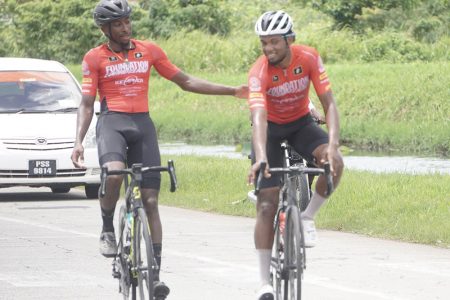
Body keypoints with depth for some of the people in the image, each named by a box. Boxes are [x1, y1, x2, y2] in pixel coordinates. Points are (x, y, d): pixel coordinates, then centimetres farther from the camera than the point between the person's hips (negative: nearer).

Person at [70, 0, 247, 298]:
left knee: (150, 201, -3)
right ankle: (108, 230, -7)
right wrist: (79, 141, -14)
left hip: (143, 123, 3)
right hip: (112, 121, -3)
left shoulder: (149, 50, 11)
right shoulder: (95, 58, 4)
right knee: (113, 174, -35)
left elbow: (185, 81, 15)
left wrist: (232, 91, 10)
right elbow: (87, 104, 2)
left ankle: (155, 273, -1)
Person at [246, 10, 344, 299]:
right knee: (267, 205, -9)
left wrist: (333, 145, -39)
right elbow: (259, 117, -42)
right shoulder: (259, 72, -30)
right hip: (271, 128, -2)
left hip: (301, 124, 2)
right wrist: (260, 157, -58)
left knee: (334, 163, -30)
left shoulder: (309, 58, -23)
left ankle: (307, 218, -5)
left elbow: (329, 104, -24)